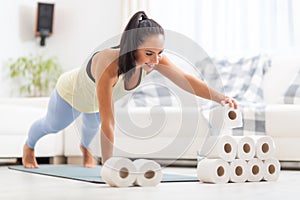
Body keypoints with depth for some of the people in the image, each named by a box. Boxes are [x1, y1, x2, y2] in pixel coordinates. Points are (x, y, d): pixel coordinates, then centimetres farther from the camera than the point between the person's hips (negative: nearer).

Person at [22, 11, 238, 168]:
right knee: (53, 125, 29)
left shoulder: (156, 59, -36)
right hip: (72, 91, -3)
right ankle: (29, 146, 64)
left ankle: (85, 147, 72)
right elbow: (108, 122, -52)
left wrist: (219, 97, -55)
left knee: (92, 126, 36)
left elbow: (188, 80, -39)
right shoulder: (109, 64, -52)